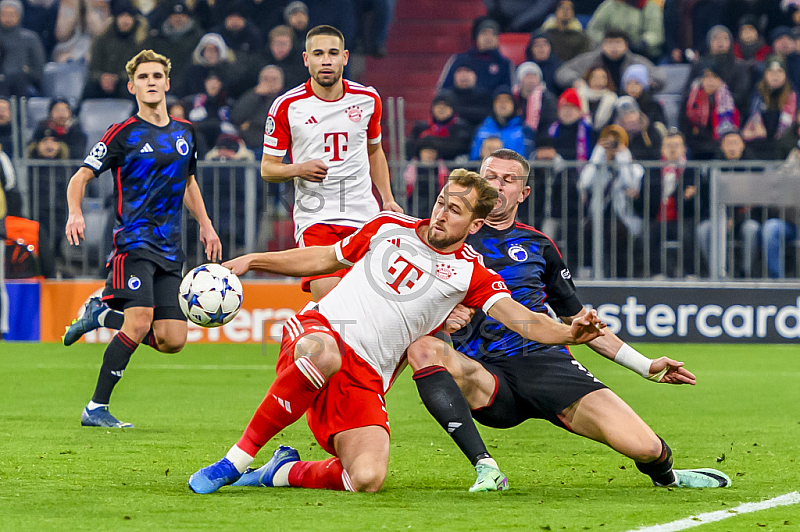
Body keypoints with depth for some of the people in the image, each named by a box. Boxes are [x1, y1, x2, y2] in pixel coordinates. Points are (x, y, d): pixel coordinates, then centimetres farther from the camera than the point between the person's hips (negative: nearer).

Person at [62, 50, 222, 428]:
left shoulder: (185, 132, 15)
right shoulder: (124, 134, -2)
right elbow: (81, 177, -3)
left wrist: (205, 225, 19)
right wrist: (75, 213, -22)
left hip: (170, 249, 6)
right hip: (134, 241, -6)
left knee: (172, 340, -3)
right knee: (140, 322, -23)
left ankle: (102, 315, 22)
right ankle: (96, 409, -13)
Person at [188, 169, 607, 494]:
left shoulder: (470, 273, 6)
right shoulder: (390, 227, 11)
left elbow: (520, 319, -8)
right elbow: (325, 258, 23)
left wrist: (568, 333, -28)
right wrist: (250, 261, 19)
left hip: (365, 379, 0)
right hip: (318, 330, 0)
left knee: (367, 479, -23)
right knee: (323, 354, -42)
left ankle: (285, 472, 8)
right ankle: (237, 459, -28)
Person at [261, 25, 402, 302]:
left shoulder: (368, 99, 6)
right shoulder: (287, 106, -3)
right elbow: (267, 168, 3)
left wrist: (388, 200, 16)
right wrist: (298, 169, -17)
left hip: (364, 215, 3)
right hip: (314, 217, -3)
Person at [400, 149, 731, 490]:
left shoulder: (538, 245, 21)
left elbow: (578, 320, 27)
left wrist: (647, 368, 23)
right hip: (485, 376, -2)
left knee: (644, 448, -18)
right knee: (423, 348, -36)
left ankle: (664, 474, 22)